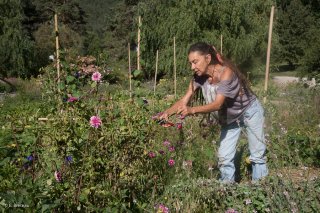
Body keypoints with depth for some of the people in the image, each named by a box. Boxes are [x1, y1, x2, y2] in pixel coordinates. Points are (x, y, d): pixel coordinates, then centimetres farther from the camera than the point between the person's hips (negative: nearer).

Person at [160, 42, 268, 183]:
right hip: (229, 118, 5)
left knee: (257, 154, 5)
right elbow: (184, 101, -21)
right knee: (224, 157, 2)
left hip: (249, 112, -5)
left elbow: (218, 104, -41)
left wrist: (192, 110, -56)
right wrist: (168, 112, -41)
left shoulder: (225, 73, -34)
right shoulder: (199, 77, -16)